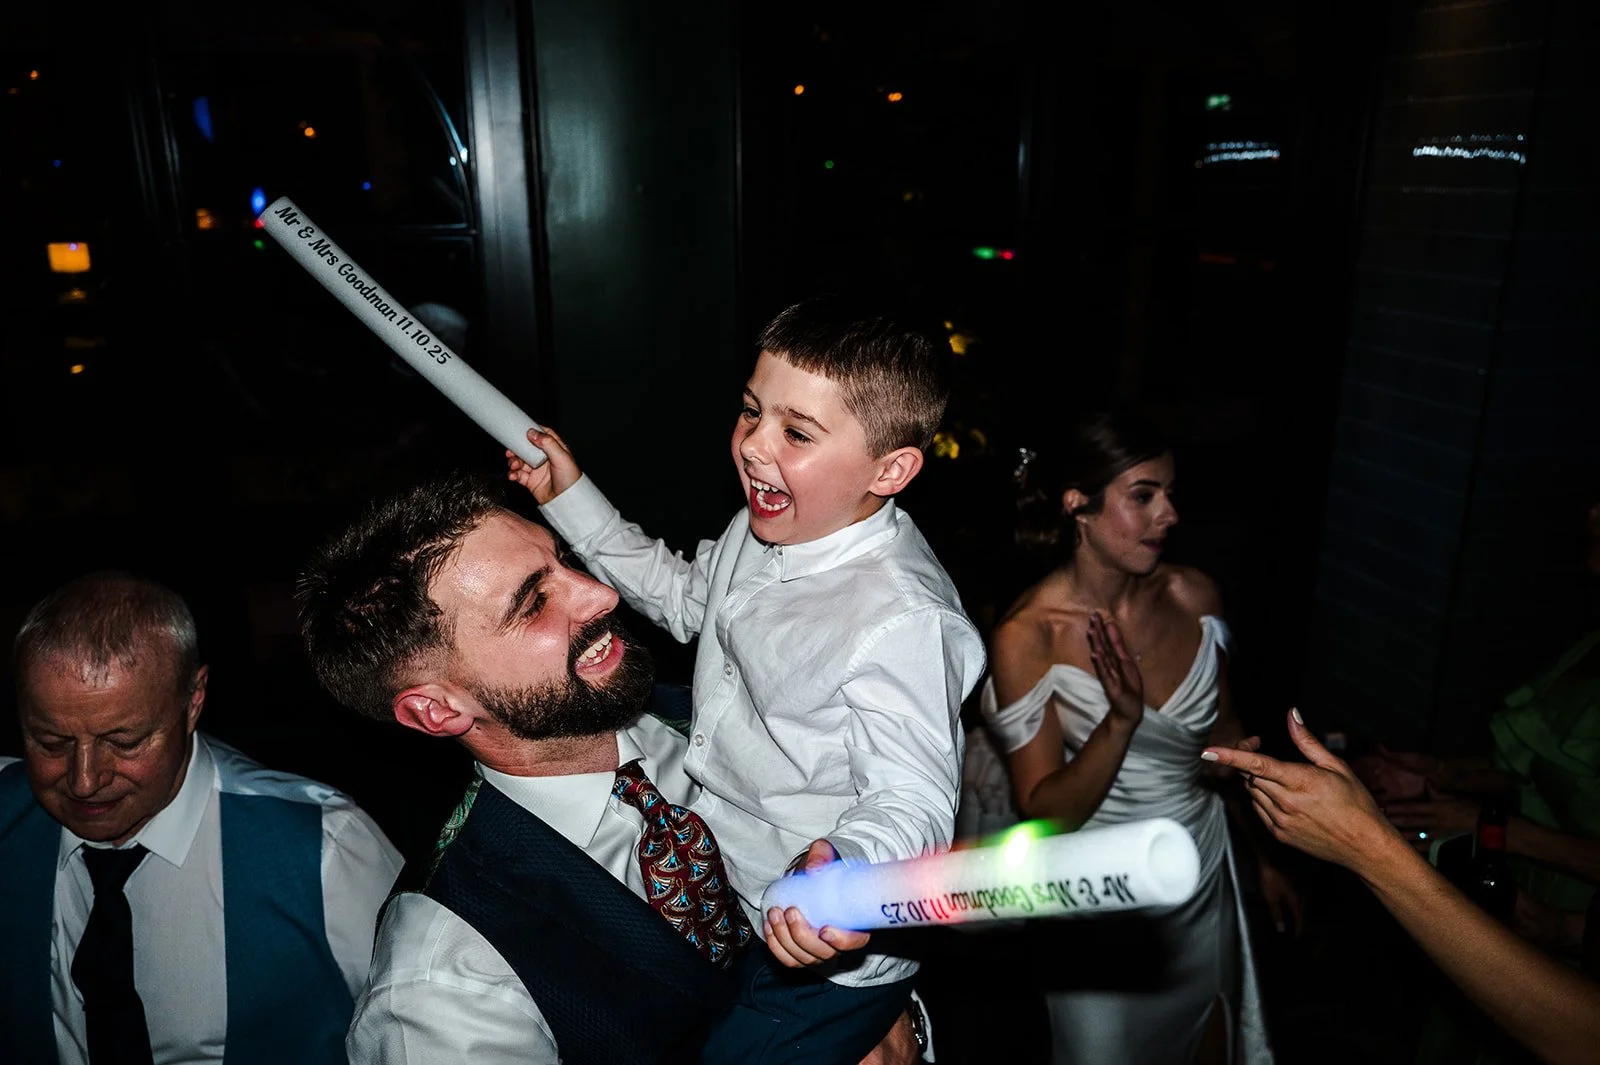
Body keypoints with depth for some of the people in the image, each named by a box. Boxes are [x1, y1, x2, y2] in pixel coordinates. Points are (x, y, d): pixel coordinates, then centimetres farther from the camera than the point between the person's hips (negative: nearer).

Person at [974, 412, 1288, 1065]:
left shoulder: (1193, 595, -9)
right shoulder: (1028, 636, -23)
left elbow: (1223, 731, 7)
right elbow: (1044, 814, -21)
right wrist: (1120, 722, -36)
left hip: (1204, 878, 5)